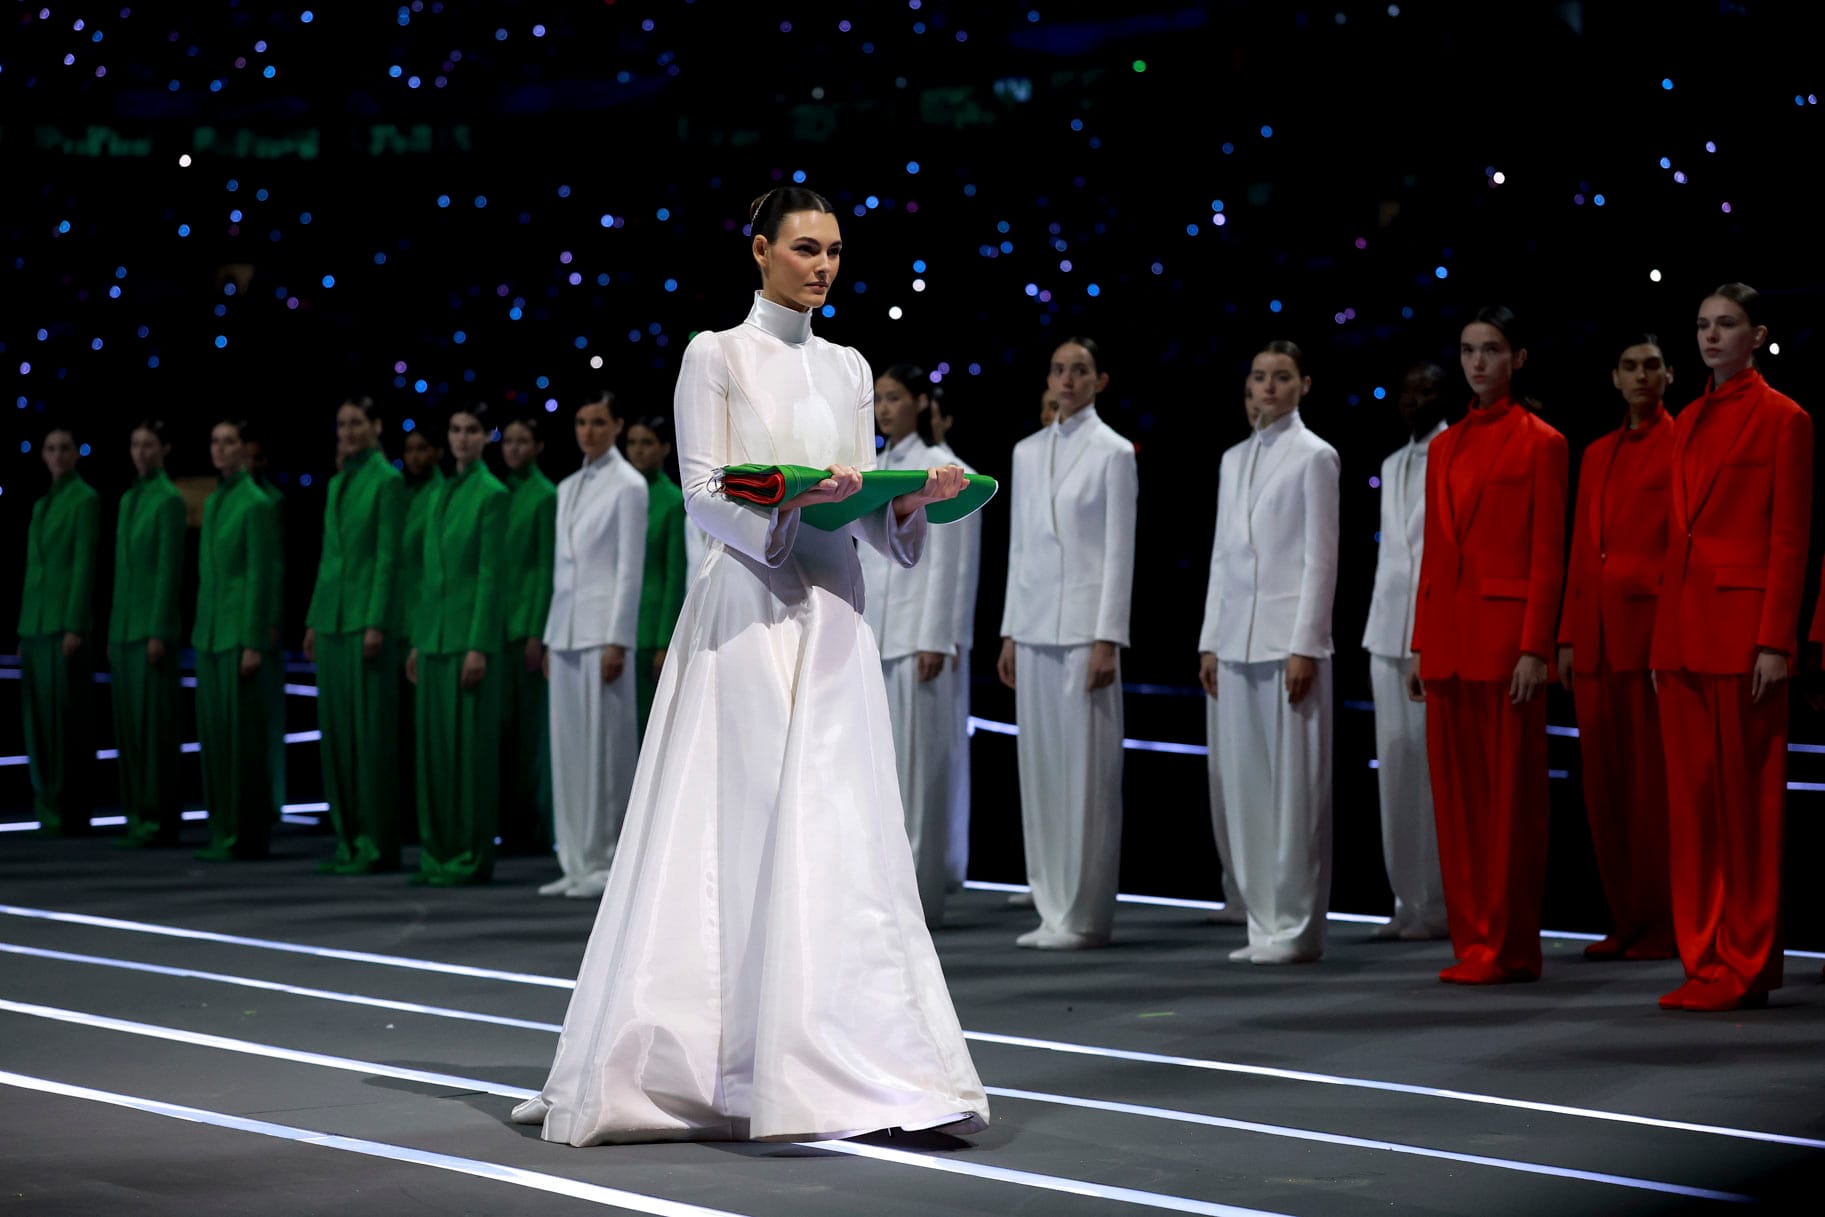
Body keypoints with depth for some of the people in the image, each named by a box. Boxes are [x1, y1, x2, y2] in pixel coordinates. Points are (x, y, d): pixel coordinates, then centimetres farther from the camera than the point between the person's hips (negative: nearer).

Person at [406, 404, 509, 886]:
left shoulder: (492, 494, -7)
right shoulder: (443, 493, 15)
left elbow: (491, 574, -12)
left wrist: (479, 646, -17)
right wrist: (418, 640, 15)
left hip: (470, 631, -8)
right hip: (435, 631, 8)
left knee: (469, 742, -5)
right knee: (433, 742, 7)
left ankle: (472, 857, -1)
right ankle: (438, 851, 12)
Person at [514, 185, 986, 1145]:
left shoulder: (848, 370, 16)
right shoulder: (716, 356, 1)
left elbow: (865, 509, 14)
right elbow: (703, 493, -7)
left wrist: (914, 500, -7)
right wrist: (793, 496, -24)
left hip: (833, 617, 5)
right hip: (747, 610, -5)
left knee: (842, 838, 2)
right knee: (738, 833, -7)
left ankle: (861, 1066, 3)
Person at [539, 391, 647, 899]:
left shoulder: (628, 485, -5)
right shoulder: (568, 488, 16)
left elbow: (630, 568, -10)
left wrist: (617, 641, -15)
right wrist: (550, 636, 14)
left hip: (602, 628, -7)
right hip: (566, 629, 7)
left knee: (604, 745, -5)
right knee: (568, 747, 6)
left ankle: (605, 862, -1)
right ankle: (577, 862, 10)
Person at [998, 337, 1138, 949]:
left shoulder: (1114, 452, -3)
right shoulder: (1027, 452, 13)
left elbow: (1120, 550, -7)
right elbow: (1019, 546, 15)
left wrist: (1108, 640, -12)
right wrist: (1009, 633, 11)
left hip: (1086, 624, -6)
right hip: (1034, 625, 6)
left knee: (1088, 771, -4)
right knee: (1040, 767, 6)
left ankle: (1086, 915, 1)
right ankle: (1053, 909, 11)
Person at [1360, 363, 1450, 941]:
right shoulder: (1393, 465, 20)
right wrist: (1377, 625, 15)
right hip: (1390, 631, 7)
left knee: (1435, 767, -8)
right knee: (1395, 768, 4)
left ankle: (1439, 903, -5)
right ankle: (1408, 900, 8)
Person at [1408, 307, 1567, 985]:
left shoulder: (1539, 442, -4)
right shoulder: (1446, 447, 15)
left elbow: (1547, 555, -8)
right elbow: (1433, 551, 15)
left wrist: (1535, 649, -14)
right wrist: (1420, 645, 11)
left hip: (1506, 630, -6)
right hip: (1448, 632, 7)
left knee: (1509, 793, -3)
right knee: (1456, 791, 7)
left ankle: (1509, 948, 2)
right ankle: (1472, 942, 13)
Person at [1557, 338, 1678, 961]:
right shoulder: (1596, 455, 17)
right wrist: (1568, 636, 11)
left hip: (1652, 626, -6)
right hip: (1596, 633, 6)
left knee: (1654, 779, -4)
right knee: (1604, 780, 6)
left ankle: (1663, 924, 1)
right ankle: (1624, 918, 12)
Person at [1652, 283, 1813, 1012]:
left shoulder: (1782, 419, -4)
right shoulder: (1689, 422, 16)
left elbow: (1790, 538, -9)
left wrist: (1775, 642, -15)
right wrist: (1663, 638, 13)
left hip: (1744, 625, -7)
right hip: (1684, 627, 7)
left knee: (1747, 797, -2)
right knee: (1692, 796, 6)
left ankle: (1748, 964, 3)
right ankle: (1706, 959, 11)